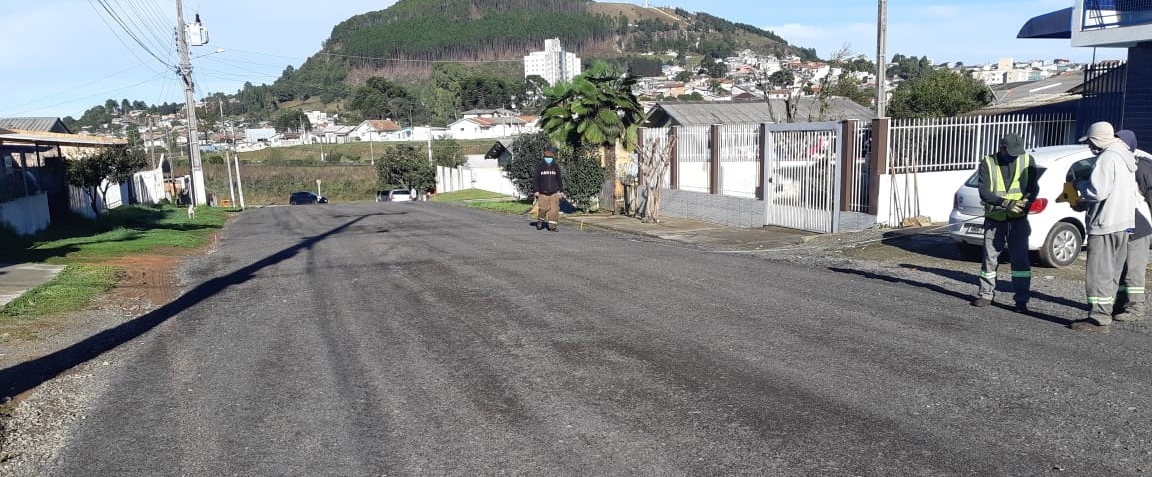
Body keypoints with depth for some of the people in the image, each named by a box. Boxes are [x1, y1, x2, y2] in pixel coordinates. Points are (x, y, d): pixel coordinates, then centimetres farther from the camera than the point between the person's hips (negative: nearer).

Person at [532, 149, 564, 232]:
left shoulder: (556, 167, 8)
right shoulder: (539, 166, 0)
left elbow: (559, 179, 15)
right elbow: (535, 179, -1)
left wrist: (561, 190, 12)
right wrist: (535, 190, -7)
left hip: (554, 192, 2)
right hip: (543, 193, -2)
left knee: (554, 209, -6)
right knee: (543, 209, -2)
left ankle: (553, 226, 0)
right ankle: (540, 221, 26)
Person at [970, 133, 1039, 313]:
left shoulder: (1027, 161, 0)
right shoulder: (987, 163, -6)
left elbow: (1034, 187, 0)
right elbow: (984, 193, -14)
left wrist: (1027, 200, -22)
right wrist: (1006, 203, -29)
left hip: (1018, 219, 0)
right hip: (994, 219, 0)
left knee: (1020, 259, -3)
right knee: (990, 258, 9)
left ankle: (1021, 300, 2)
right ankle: (986, 295, 23)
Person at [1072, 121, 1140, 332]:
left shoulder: (1107, 158, -16)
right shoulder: (1125, 157, 17)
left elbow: (1098, 191, -22)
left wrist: (1080, 184, -3)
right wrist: (1085, 203, 17)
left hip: (1105, 224, -10)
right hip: (1123, 223, 10)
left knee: (1098, 273, -6)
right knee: (1111, 273, 15)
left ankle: (1099, 319, -5)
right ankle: (1105, 314, 21)